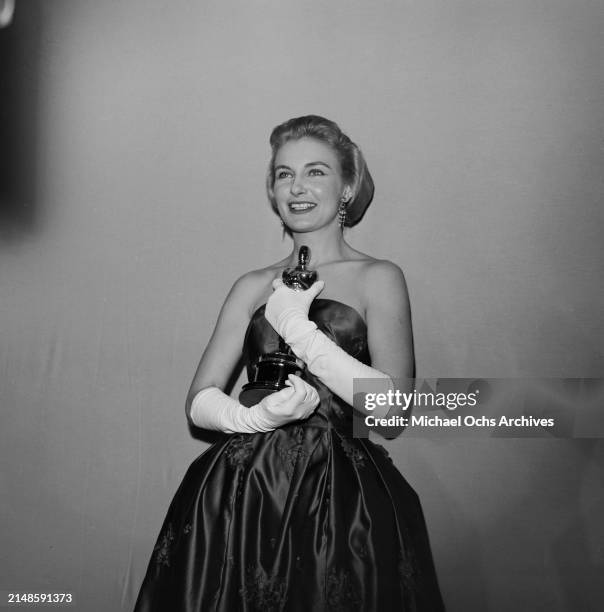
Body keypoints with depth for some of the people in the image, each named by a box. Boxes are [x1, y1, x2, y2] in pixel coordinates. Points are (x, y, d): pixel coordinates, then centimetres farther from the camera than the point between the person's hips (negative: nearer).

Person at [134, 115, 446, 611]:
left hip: (340, 497, -2)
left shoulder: (378, 278, 3)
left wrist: (296, 326, -11)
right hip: (241, 496, 3)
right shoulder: (253, 287, 13)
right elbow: (199, 402, 8)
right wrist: (256, 417, -13)